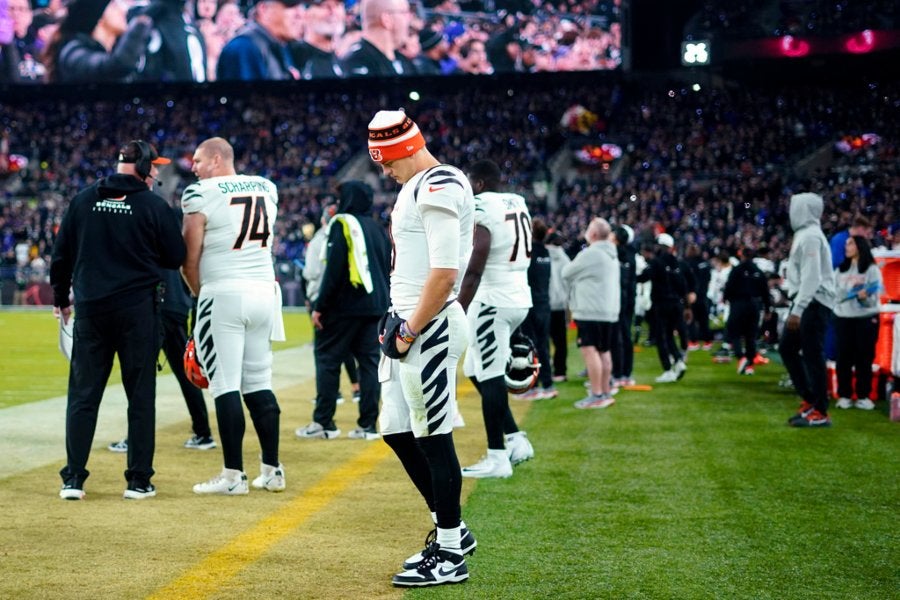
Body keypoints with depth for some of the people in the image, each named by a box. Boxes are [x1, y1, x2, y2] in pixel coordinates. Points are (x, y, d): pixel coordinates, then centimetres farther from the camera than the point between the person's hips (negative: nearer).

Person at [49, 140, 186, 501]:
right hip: (138, 309, -2)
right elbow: (176, 258, 0)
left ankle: (73, 479, 7)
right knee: (140, 396, 6)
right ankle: (139, 481, 8)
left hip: (89, 309, 3)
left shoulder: (83, 200, 3)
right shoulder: (154, 206, -6)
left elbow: (61, 255, 8)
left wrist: (61, 298, 20)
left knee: (83, 395, 8)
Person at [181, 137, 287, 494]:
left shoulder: (201, 194, -7)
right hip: (264, 291, 6)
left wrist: (198, 292, 12)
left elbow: (189, 259, -6)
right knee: (259, 384, 13)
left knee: (226, 386, -3)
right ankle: (272, 470, 14)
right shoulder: (267, 188, 11)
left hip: (223, 294, -6)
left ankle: (234, 475, -2)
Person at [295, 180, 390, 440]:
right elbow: (388, 270, 15)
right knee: (369, 361, 7)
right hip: (375, 306, 7)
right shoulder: (378, 229, 16)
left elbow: (334, 269, -14)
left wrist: (320, 306, -11)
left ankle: (323, 422, -1)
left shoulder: (342, 224, -6)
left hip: (345, 304, -7)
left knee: (327, 358, 0)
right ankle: (368, 425, 4)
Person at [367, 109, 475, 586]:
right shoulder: (417, 186, 17)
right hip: (408, 324, 10)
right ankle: (451, 529, 26)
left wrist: (410, 329, -18)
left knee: (434, 437, -4)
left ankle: (450, 554, 6)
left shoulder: (438, 187, -15)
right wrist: (399, 319, 12)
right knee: (398, 433, 14)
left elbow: (444, 271, -22)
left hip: (429, 328, -10)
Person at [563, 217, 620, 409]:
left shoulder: (591, 253, -14)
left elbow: (567, 273, -4)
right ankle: (605, 393, 19)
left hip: (591, 311, -10)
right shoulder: (611, 254, 17)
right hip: (609, 310, 10)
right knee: (604, 351, 14)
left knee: (590, 350, -10)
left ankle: (596, 395, -15)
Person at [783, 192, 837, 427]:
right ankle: (809, 399, 19)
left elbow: (811, 277, -21)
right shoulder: (804, 234, 17)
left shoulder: (810, 236, -15)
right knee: (787, 347, 14)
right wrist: (796, 307, 18)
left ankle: (820, 412, -3)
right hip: (805, 302, 11)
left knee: (812, 355, -7)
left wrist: (797, 309, -24)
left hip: (813, 303, -10)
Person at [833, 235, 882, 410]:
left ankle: (863, 396, 5)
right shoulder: (840, 270, 14)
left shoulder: (872, 269, -1)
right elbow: (834, 293, 7)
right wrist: (851, 289, -10)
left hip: (866, 319, -3)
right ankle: (844, 395, 8)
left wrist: (864, 297, -29)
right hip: (843, 318, 3)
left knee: (864, 358, -1)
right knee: (843, 357, 1)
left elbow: (873, 299, -7)